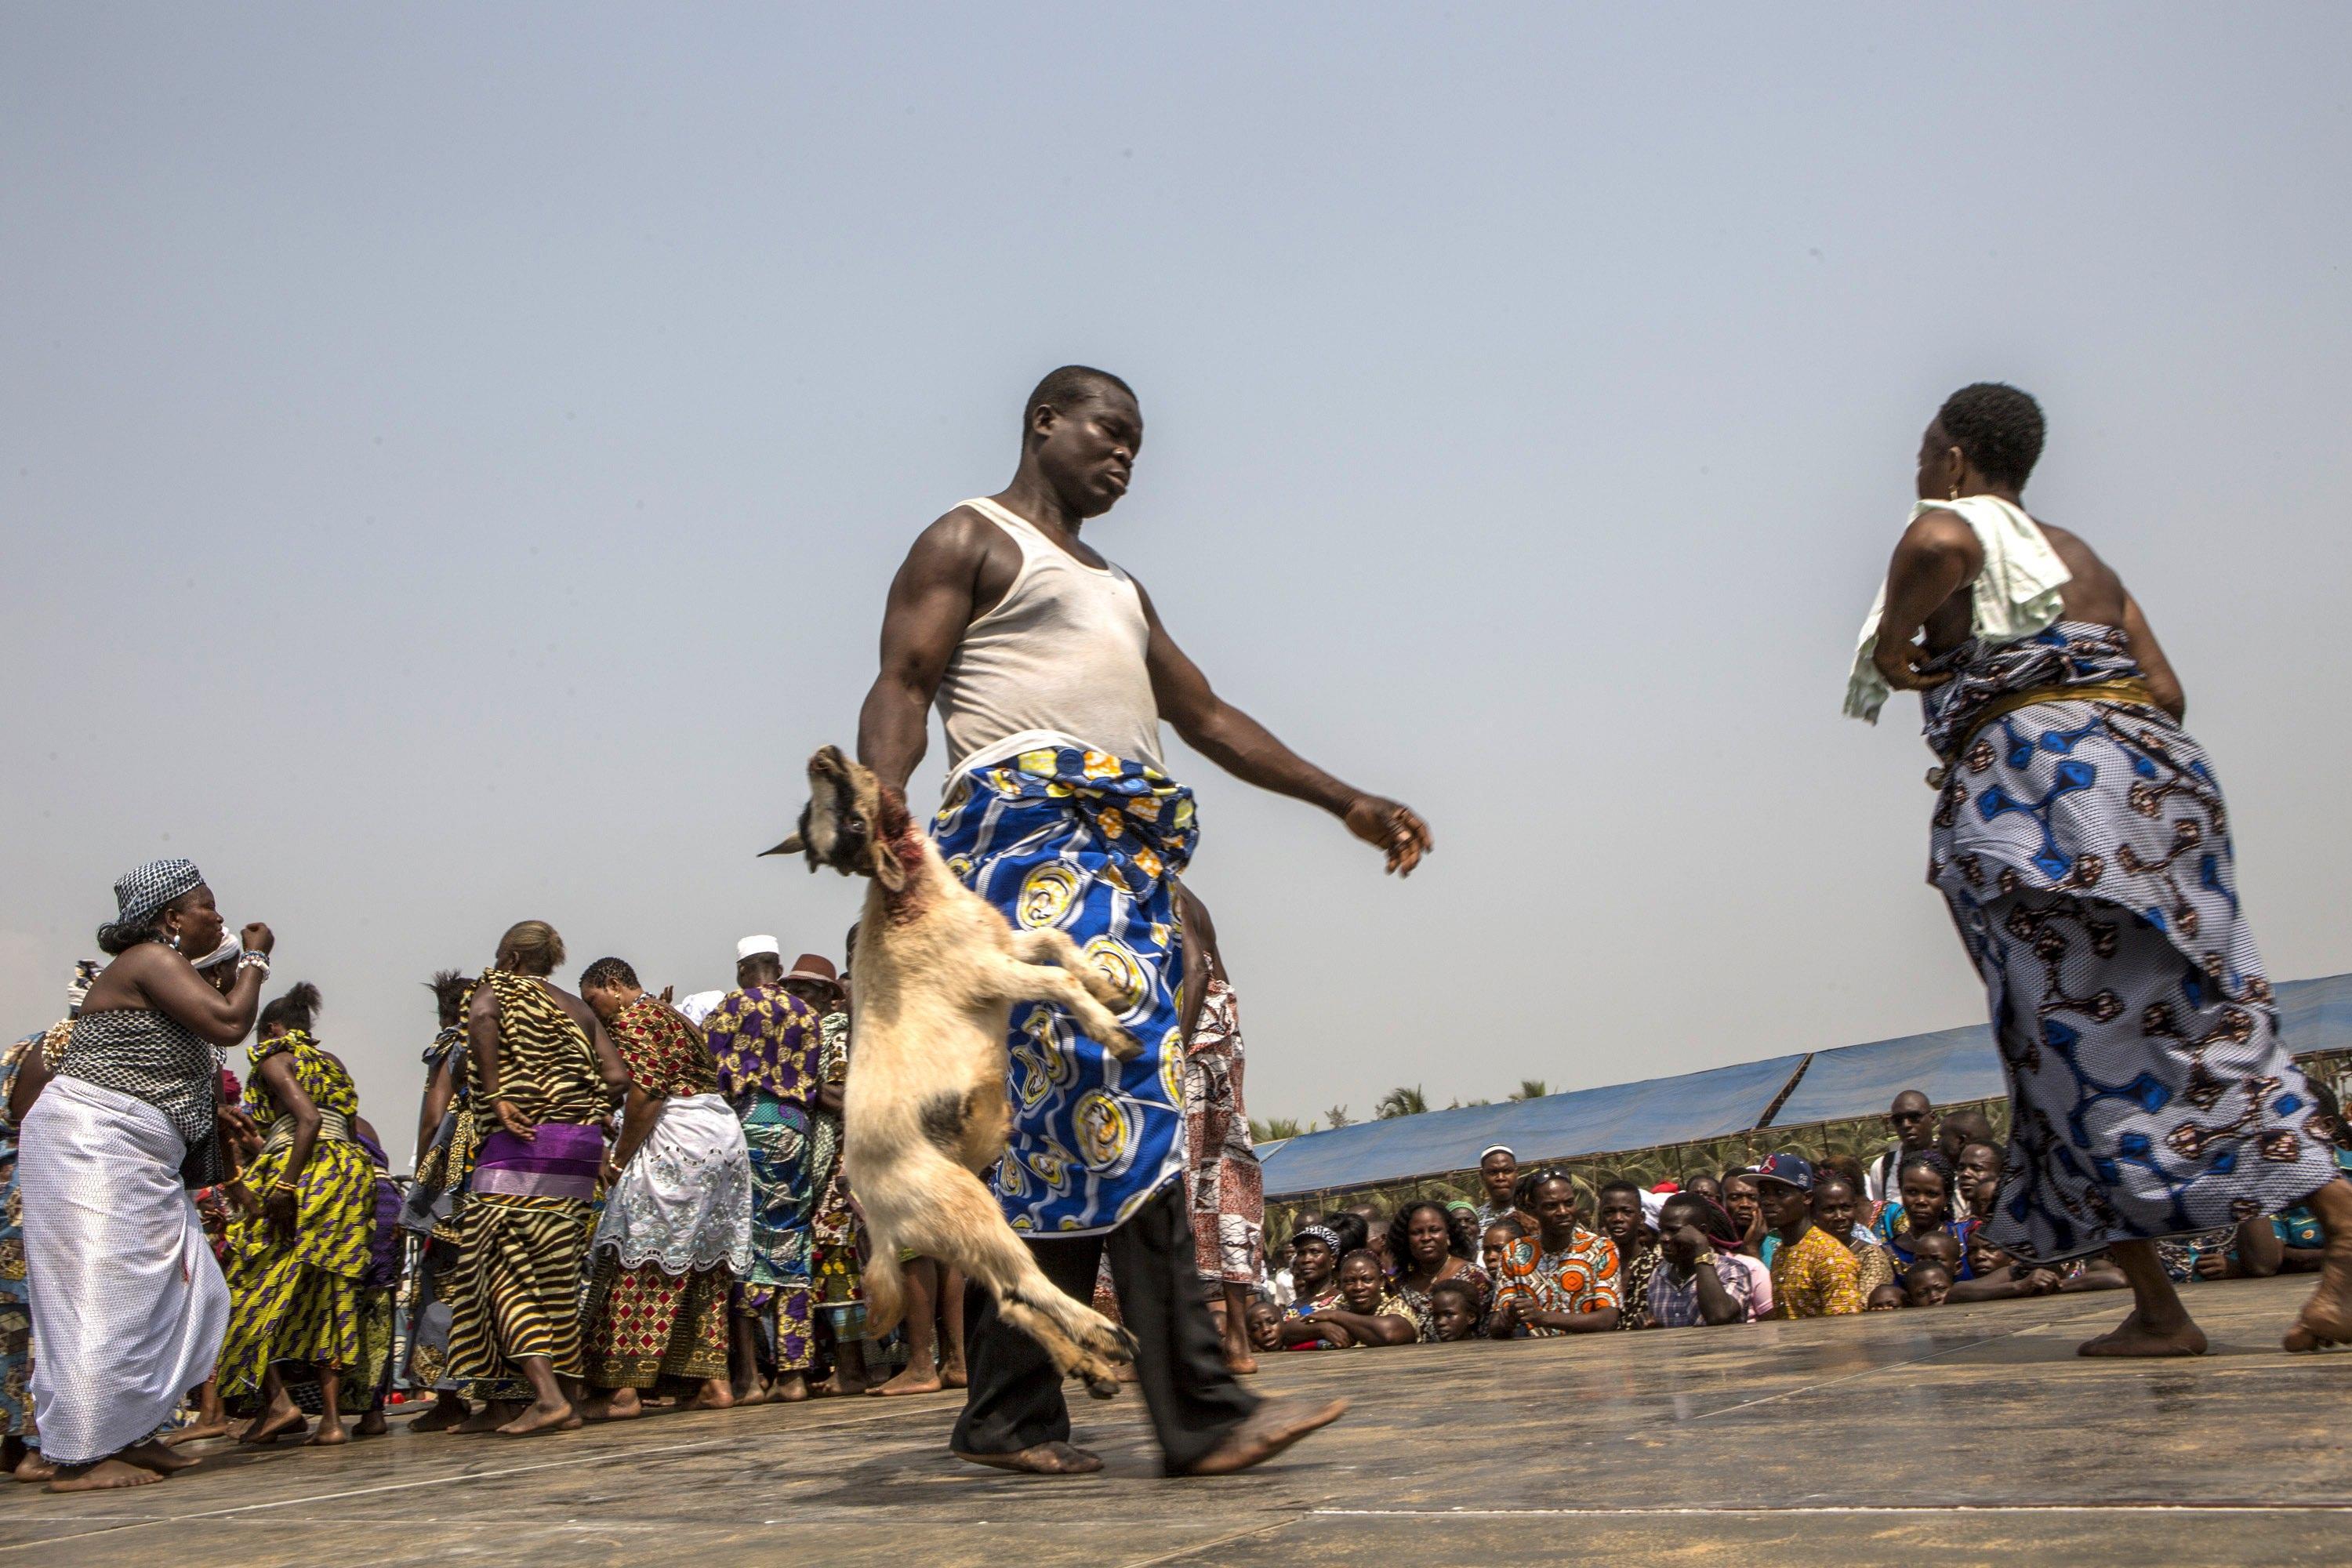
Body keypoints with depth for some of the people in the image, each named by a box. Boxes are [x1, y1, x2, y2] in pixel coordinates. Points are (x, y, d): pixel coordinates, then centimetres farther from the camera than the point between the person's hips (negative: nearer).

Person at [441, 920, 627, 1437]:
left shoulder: (497, 988, 7)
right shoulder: (577, 1008, 20)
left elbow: (482, 1016, -19)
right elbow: (617, 1077, 8)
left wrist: (496, 1097, -17)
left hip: (523, 1143, -5)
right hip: (583, 1144, 6)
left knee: (508, 1268, -4)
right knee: (557, 1273, 11)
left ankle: (547, 1395, -14)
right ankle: (562, 1397, 11)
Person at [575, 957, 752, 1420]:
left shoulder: (631, 1017, -3)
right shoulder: (672, 1016, 25)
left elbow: (645, 1089, -16)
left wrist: (619, 1158, -10)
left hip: (678, 1139, -10)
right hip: (725, 1137, 10)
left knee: (639, 1262, -7)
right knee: (704, 1263, 10)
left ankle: (624, 1388, -9)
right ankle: (714, 1380, 8)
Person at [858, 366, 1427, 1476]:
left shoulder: (1116, 589, 31)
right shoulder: (970, 541, 9)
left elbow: (1209, 718, 29)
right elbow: (902, 687, -4)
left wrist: (1346, 802, 24)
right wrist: (876, 801, -24)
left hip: (1126, 848, 8)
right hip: (1032, 829, -8)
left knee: (1063, 1124, 3)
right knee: (1125, 1102, -19)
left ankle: (1007, 1416, 10)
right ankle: (1201, 1411, -20)